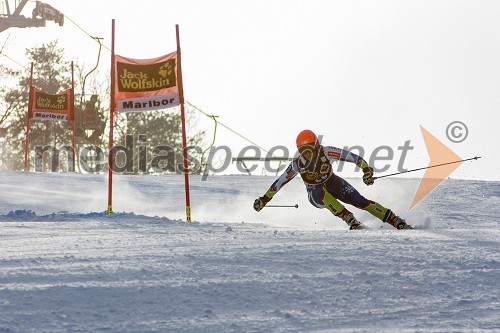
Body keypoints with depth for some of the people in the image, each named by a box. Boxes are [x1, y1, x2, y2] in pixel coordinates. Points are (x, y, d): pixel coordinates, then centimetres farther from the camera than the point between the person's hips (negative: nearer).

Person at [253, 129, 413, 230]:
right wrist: (264, 199, -8)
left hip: (334, 184, 0)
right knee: (321, 192, -37)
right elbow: (280, 181, -9)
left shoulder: (326, 152, -23)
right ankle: (351, 221, -37)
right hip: (316, 196, 0)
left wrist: (366, 168, -38)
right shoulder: (297, 165, -20)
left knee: (361, 201, -17)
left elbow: (350, 156, -25)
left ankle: (396, 221, -14)